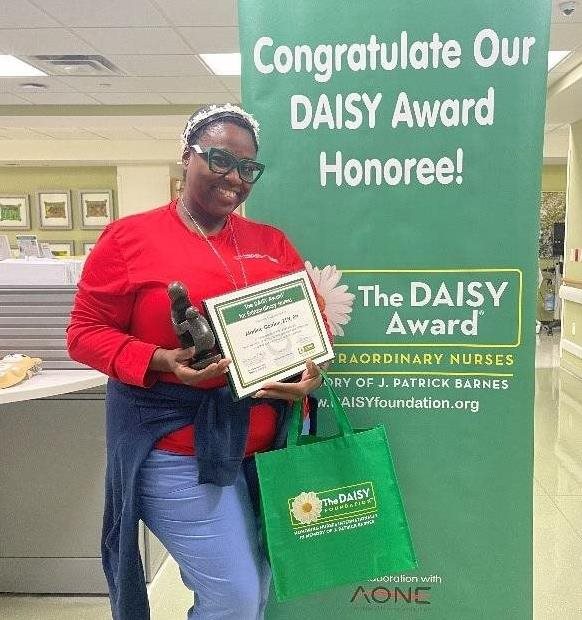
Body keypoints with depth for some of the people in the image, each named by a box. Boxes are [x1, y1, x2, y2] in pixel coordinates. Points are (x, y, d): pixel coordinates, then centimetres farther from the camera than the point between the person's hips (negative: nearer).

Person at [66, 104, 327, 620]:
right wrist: (160, 361, -21)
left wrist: (312, 369, -8)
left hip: (264, 445, 6)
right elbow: (86, 332, -5)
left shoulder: (272, 243, 8)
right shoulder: (129, 237, -5)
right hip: (175, 451, -5)